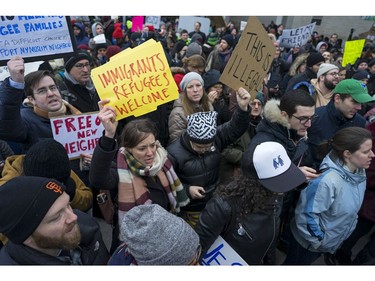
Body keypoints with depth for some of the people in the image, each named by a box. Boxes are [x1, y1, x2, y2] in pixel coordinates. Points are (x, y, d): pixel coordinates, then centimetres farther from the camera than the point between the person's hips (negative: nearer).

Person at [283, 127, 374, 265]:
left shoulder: (359, 173, -10)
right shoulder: (327, 181, -37)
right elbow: (307, 213, -29)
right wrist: (317, 241, -18)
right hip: (308, 243, -6)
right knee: (293, 263, 21)